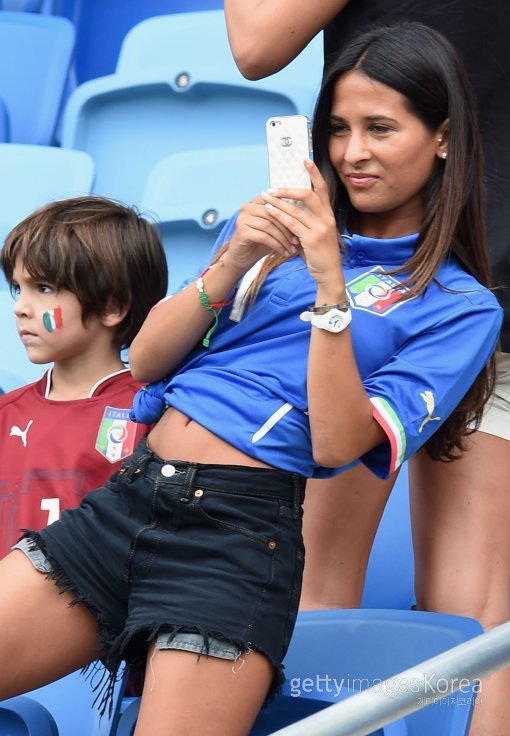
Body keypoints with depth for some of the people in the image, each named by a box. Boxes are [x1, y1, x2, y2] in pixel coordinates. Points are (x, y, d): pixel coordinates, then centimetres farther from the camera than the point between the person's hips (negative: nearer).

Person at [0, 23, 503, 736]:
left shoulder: (461, 305, 4)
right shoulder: (277, 228, 17)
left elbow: (337, 443, -8)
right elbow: (145, 362, 11)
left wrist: (330, 285, -15)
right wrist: (231, 266, -4)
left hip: (241, 529, -5)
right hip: (125, 497, 5)